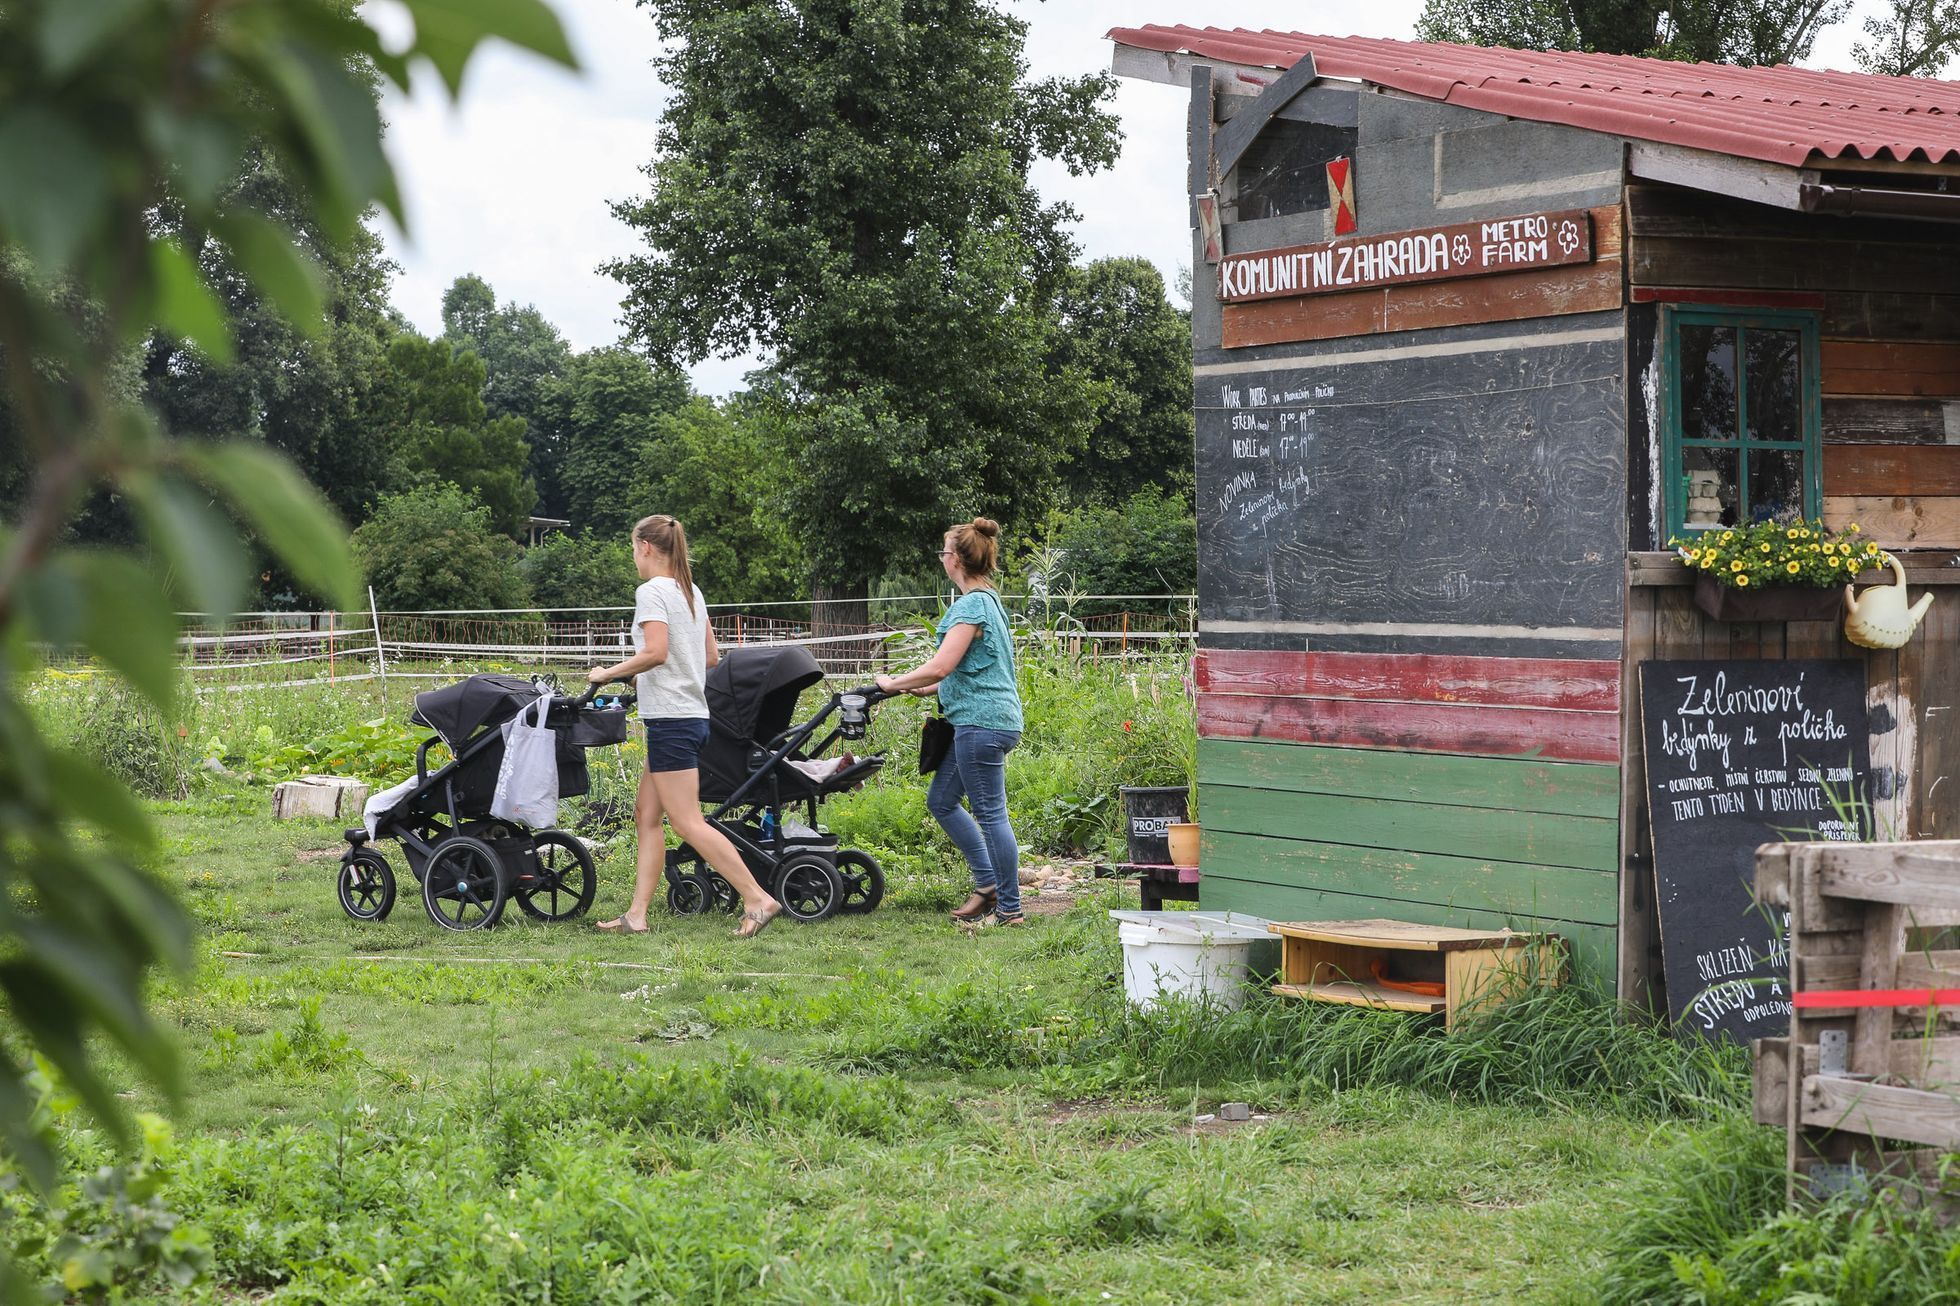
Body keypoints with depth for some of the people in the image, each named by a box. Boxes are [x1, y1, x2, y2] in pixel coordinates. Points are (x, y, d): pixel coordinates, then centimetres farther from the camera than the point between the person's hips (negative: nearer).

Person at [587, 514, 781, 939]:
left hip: (670, 719, -10)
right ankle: (637, 915, 9)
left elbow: (655, 652, -23)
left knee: (687, 821, -9)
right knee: (646, 814, 11)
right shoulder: (691, 592, 16)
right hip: (693, 711, 10)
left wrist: (608, 674, -11)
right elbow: (712, 657, 18)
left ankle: (757, 899, -13)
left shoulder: (651, 591, -11)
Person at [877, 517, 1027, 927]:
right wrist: (927, 688, 21)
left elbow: (940, 667, -22)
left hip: (981, 722, -10)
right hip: (991, 719, 10)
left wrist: (895, 683, -8)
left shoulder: (971, 605, -15)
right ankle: (989, 882, 19)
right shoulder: (989, 601, 16)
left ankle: (1010, 909, 0)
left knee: (990, 813, -5)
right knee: (941, 800, 16)